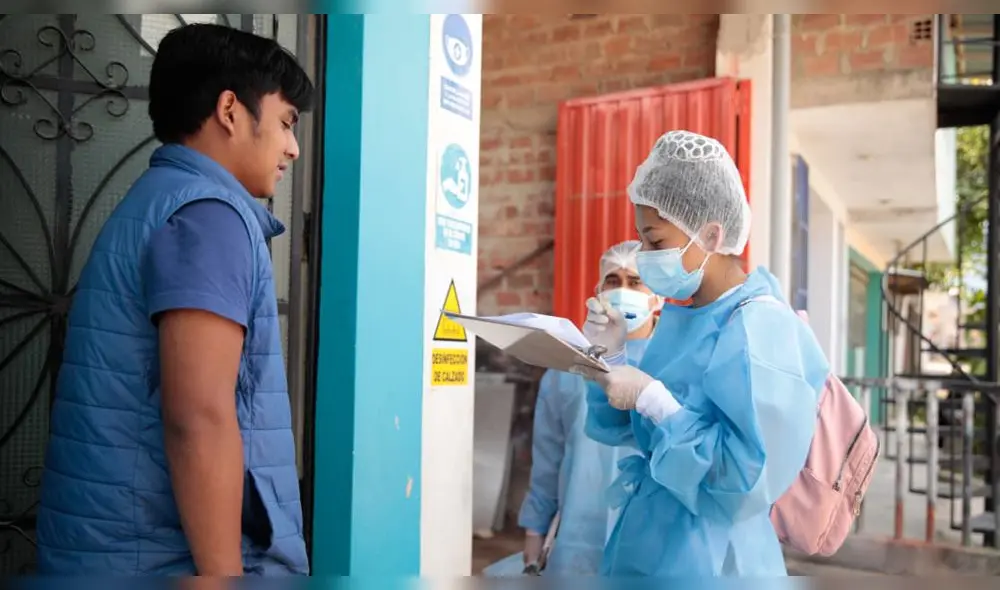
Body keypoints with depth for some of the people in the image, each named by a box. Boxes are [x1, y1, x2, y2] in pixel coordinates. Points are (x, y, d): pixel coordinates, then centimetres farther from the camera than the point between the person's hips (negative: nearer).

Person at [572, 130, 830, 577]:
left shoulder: (759, 326, -20)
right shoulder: (678, 318, 4)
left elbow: (749, 480, -24)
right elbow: (628, 429, 9)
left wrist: (652, 399, -24)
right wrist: (612, 357, -7)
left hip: (706, 558, -7)